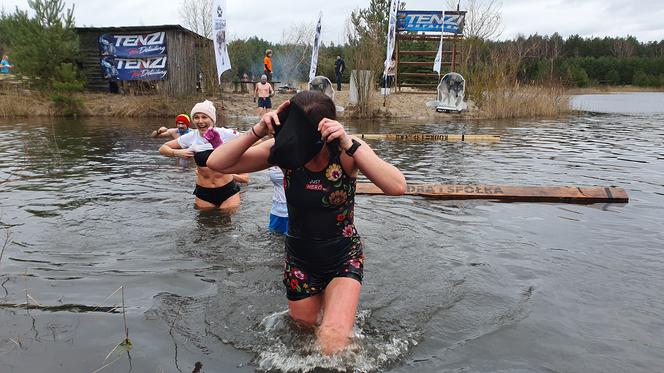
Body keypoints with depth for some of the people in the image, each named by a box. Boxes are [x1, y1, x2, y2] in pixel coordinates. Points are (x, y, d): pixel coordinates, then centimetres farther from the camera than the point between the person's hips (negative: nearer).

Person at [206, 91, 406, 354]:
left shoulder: (347, 150, -22)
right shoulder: (283, 151, -16)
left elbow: (397, 187, -35)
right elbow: (217, 163, -18)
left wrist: (349, 145, -42)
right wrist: (257, 132, -33)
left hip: (344, 257, -3)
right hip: (300, 260, 3)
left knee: (333, 343, -20)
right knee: (306, 324, 22)